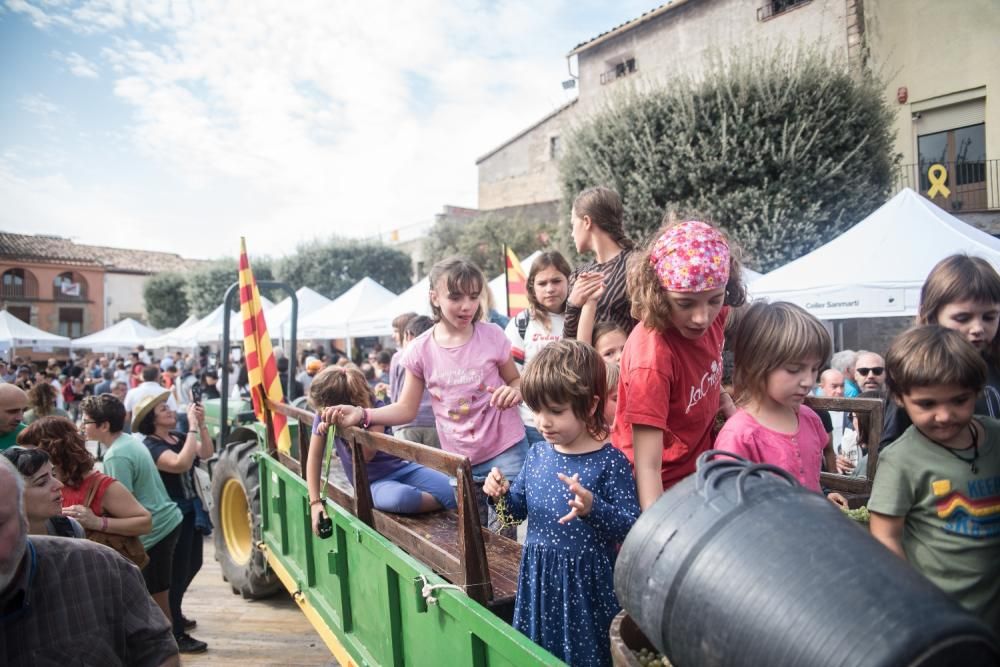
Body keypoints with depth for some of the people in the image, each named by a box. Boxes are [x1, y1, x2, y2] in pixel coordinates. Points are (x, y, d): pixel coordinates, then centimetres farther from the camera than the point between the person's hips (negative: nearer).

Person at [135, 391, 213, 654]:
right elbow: (181, 463, -36)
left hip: (190, 510, 9)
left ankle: (171, 614, 43)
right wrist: (192, 426, -34)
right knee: (177, 572, 1)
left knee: (193, 565, 22)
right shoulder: (151, 446, -19)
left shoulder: (178, 436, 5)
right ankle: (176, 634, 16)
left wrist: (202, 424, -15)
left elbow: (206, 453, -4)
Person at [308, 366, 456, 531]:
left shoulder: (373, 406, -14)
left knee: (454, 490, -26)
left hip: (401, 467, 0)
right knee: (400, 497, -39)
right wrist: (315, 502, -9)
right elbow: (315, 457, -2)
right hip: (372, 482, 0)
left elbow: (368, 454, -22)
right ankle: (448, 503, -16)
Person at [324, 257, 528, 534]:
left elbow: (516, 381, 5)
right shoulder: (421, 350, -6)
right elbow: (407, 409, 0)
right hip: (458, 460, 2)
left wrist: (514, 392, -19)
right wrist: (362, 414, -15)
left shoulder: (491, 335, -9)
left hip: (506, 452, -2)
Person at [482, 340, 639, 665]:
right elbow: (520, 508, 12)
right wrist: (502, 493, -8)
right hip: (539, 577, 5)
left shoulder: (610, 462, -17)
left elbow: (633, 528, -18)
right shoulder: (538, 454, -1)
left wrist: (593, 508, -34)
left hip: (586, 581, -5)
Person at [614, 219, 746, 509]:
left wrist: (720, 395, -1)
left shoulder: (715, 315, -13)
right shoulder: (652, 355, -32)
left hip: (698, 474, 7)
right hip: (658, 491, -6)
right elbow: (647, 466, -31)